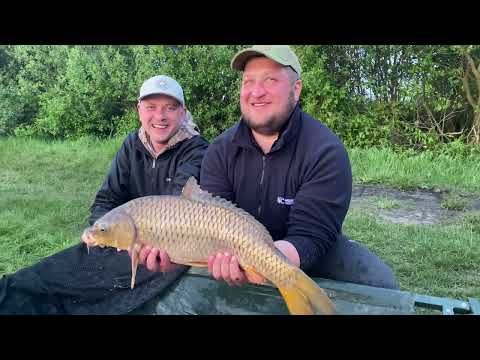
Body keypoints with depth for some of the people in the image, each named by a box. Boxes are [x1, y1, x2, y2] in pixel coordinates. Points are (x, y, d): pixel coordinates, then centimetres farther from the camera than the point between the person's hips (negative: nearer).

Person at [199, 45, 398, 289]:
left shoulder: (326, 152, -20)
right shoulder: (220, 150, -8)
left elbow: (310, 238, -27)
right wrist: (223, 259, -41)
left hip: (314, 255, -2)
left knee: (377, 281, -25)